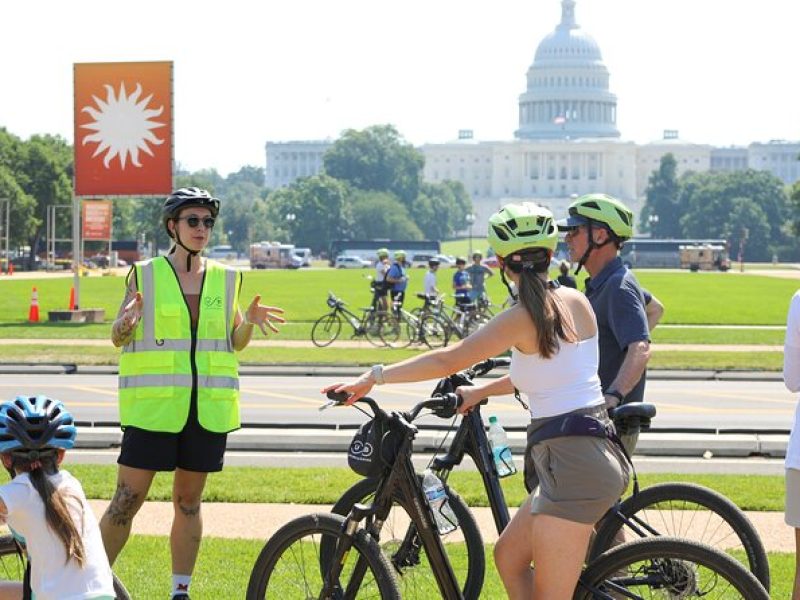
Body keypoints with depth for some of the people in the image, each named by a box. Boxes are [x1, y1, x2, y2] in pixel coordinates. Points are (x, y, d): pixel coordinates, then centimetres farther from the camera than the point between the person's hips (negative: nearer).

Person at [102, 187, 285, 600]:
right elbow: (118, 339, 2)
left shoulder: (224, 279, 9)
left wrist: (250, 321, -7)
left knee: (189, 501, 9)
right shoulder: (146, 275, 0)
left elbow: (234, 343, 14)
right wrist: (127, 321, -20)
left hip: (207, 407, 3)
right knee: (127, 501, -5)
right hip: (153, 406, -3)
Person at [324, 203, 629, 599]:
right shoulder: (576, 301, 9)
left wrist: (373, 378, -10)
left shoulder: (523, 317, -14)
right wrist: (480, 392, 31)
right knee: (508, 556, 22)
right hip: (599, 454, 9)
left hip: (572, 465, -9)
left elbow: (447, 360, -16)